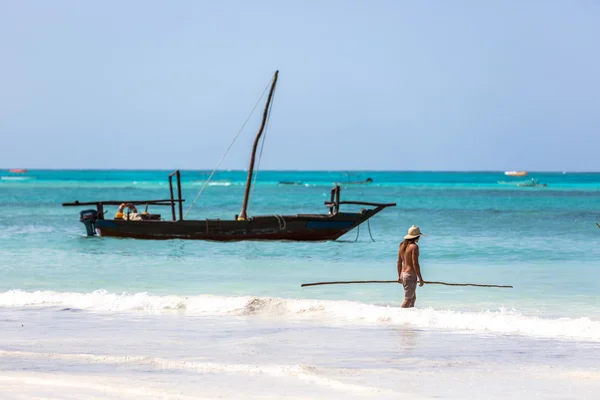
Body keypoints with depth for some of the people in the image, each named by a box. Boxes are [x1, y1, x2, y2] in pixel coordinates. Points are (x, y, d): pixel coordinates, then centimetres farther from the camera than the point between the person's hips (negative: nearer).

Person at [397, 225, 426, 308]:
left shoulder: (402, 245, 8)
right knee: (408, 299, -5)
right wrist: (420, 278, -14)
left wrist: (399, 276, 22)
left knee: (413, 298, 18)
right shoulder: (414, 246, -16)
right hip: (410, 275, -8)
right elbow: (415, 264, -19)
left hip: (403, 274, 8)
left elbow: (399, 262, 14)